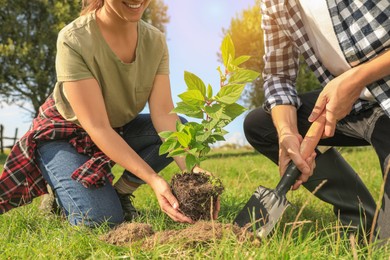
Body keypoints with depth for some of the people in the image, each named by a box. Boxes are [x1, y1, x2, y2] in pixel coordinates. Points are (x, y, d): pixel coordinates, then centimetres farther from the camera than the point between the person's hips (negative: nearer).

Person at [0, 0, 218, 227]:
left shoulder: (155, 40, -15)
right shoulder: (74, 40, -30)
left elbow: (163, 113, -21)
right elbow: (98, 128, -32)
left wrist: (190, 168, -37)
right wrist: (154, 180, -41)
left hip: (119, 128, 6)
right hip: (64, 135, -5)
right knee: (102, 219, -23)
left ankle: (120, 192, -2)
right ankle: (59, 196, 10)